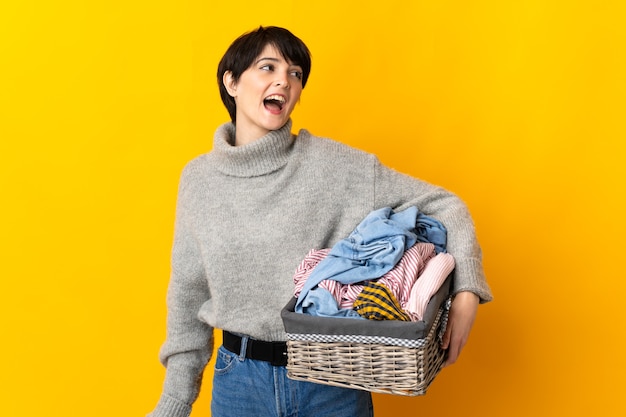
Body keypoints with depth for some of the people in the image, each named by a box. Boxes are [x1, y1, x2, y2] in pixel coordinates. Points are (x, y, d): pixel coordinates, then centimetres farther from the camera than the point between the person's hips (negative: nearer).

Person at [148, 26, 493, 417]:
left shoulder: (335, 164, -9)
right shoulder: (199, 179, 0)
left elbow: (442, 204, -5)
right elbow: (189, 296, 8)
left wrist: (466, 290, -20)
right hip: (240, 380, 2)